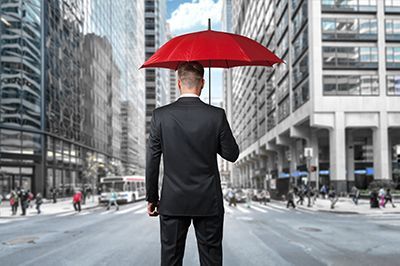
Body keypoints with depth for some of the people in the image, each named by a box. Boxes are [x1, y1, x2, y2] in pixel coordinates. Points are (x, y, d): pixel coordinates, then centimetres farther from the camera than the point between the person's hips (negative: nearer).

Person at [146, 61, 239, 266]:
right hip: (209, 203, 0)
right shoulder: (216, 115, -6)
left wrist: (152, 197, 7)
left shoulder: (160, 115, -4)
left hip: (172, 203, 1)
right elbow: (232, 154, 0)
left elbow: (152, 161, -2)